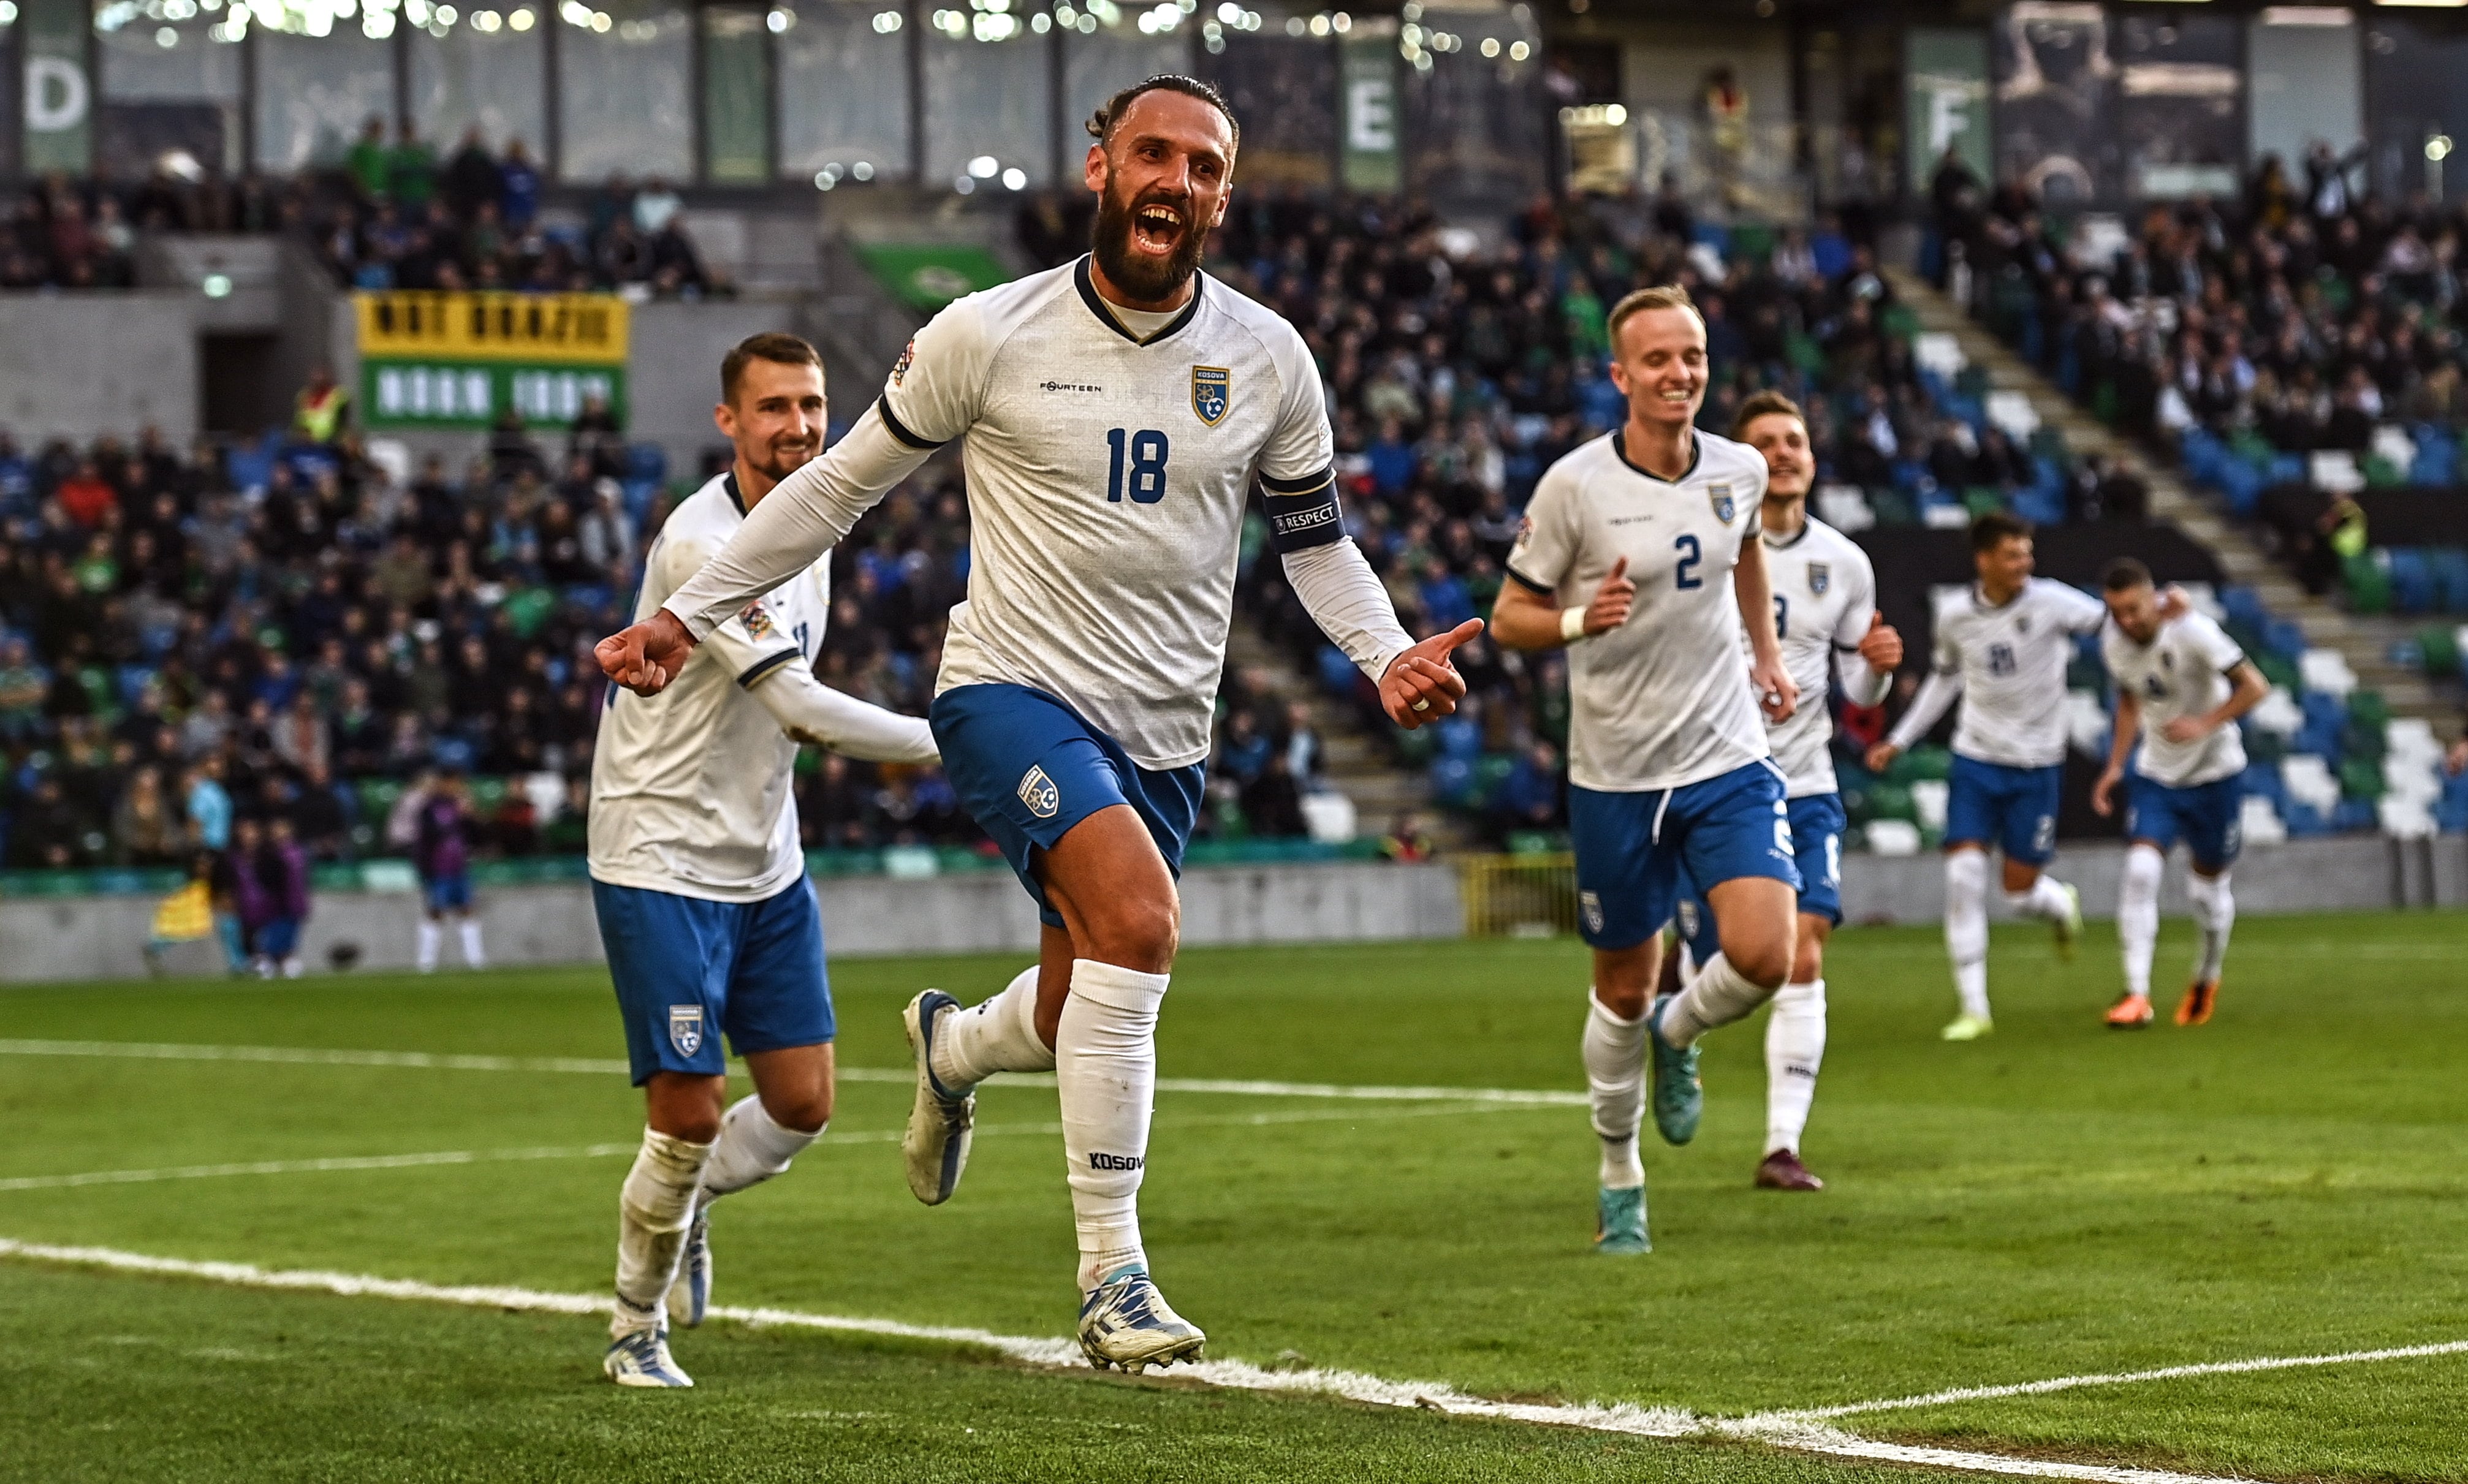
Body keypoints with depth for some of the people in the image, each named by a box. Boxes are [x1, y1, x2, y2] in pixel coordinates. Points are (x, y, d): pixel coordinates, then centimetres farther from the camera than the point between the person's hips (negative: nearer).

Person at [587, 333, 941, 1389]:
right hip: (662, 863, -8)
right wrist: (949, 745, -21)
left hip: (766, 866, 8)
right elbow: (803, 707, -24)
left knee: (802, 1105, 4)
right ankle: (637, 1332, 14)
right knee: (689, 1114, -7)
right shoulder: (700, 542, -21)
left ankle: (686, 1209, 34)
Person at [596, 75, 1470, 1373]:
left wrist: (1387, 655, -5)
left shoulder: (1267, 359, 1)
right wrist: (688, 612, 4)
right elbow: (844, 481, 4)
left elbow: (1314, 537, 14)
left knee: (1074, 1026, 12)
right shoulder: (987, 336, -7)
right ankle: (1111, 1278, -22)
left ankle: (951, 1047, 51)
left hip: (1162, 736, 5)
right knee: (1139, 919, -29)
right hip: (1013, 691, -4)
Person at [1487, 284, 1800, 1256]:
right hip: (1616, 774, -2)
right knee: (1623, 989, 7)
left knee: (1763, 956, -15)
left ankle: (1676, 1036, 20)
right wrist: (1582, 619, -25)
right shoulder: (1574, 486, -12)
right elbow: (1510, 616, -6)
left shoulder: (1739, 471, 0)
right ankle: (1619, 1176, 30)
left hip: (1730, 756, 2)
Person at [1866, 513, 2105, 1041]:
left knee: (2021, 890, -1)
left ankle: (2062, 905, 40)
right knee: (1963, 872, -11)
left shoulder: (2049, 602, -11)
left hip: (2036, 764, -2)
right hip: (1976, 759, 2)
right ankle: (1974, 1008, -3)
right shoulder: (1954, 614, 0)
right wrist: (1899, 741, 17)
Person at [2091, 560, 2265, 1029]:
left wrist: (2205, 724, -31)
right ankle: (2137, 995, -17)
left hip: (2214, 773, -3)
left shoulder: (2192, 632, -22)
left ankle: (2207, 980, 35)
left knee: (2208, 888, 7)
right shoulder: (2113, 642, -6)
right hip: (2156, 774, 3)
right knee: (2140, 871, -17)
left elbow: (2255, 687, -19)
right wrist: (2115, 768, 6)